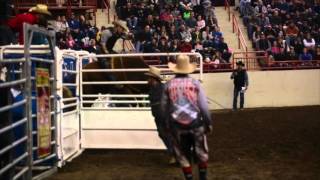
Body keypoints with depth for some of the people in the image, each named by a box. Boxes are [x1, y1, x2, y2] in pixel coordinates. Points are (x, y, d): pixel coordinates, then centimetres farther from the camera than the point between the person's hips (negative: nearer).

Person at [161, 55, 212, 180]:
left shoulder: (168, 85, -3)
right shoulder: (195, 83, -6)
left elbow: (164, 107, 3)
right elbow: (204, 106, -7)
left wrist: (167, 123, 17)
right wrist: (208, 123, 4)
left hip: (177, 125, 1)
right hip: (195, 123, 0)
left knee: (183, 155, 15)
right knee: (201, 152, 20)